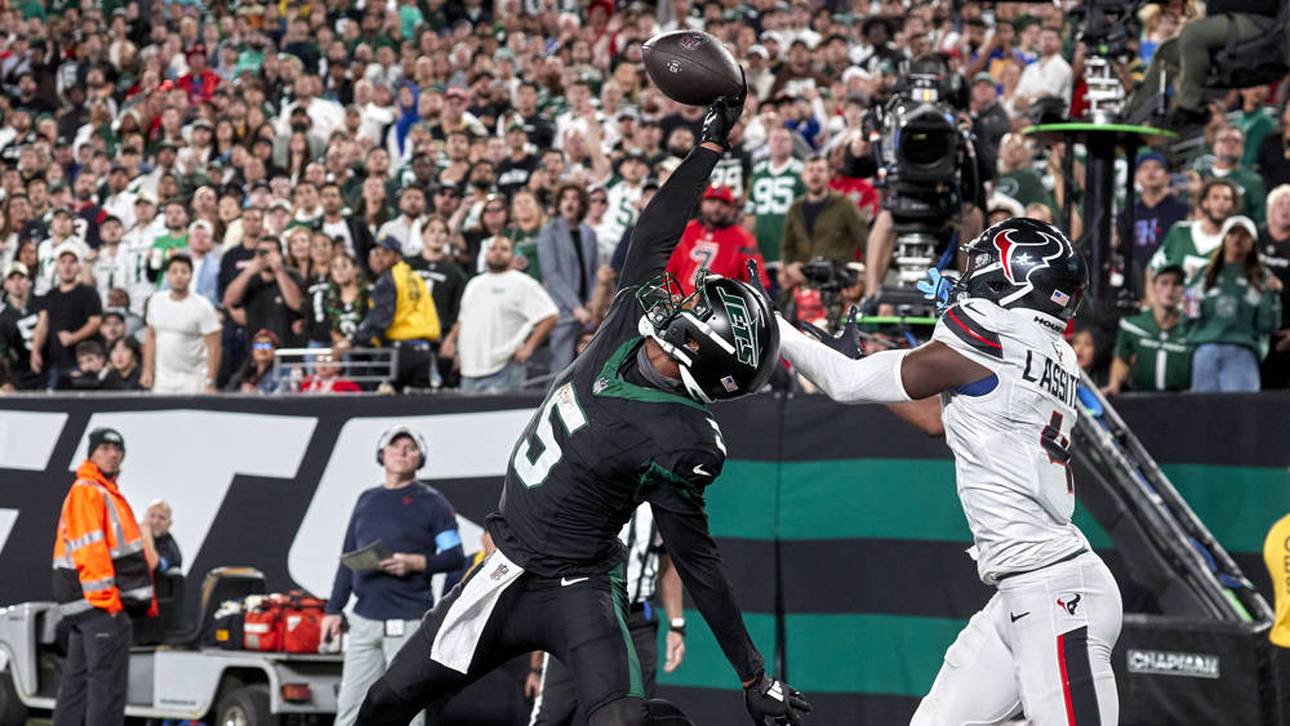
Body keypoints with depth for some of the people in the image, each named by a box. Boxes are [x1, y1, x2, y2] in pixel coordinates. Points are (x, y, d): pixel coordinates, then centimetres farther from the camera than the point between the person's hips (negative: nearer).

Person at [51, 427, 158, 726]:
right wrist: (106, 597, -23)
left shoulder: (108, 492, 23)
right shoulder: (86, 492, -10)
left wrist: (146, 600, 24)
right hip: (98, 601, -11)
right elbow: (88, 548, -18)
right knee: (108, 679, -11)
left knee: (77, 678, 12)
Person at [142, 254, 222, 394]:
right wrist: (147, 370, 8)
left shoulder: (202, 307, -8)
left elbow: (213, 347, -9)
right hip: (162, 381, 4)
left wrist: (210, 383, -15)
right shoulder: (156, 301, 7)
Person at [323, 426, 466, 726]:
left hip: (409, 622, -5)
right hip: (364, 619, 5)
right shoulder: (367, 500, 17)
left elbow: (456, 557, -2)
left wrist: (416, 563, -17)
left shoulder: (431, 502, 1)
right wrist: (333, 609, 15)